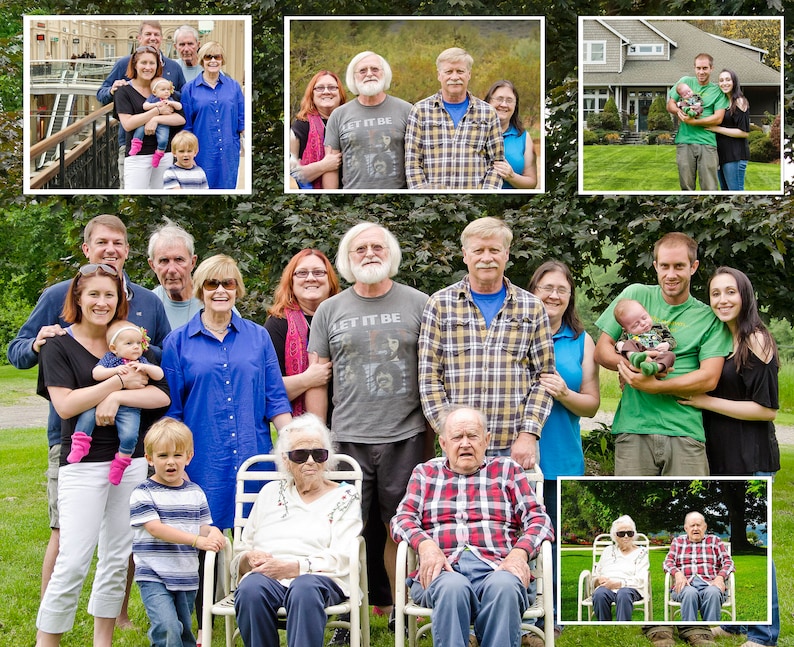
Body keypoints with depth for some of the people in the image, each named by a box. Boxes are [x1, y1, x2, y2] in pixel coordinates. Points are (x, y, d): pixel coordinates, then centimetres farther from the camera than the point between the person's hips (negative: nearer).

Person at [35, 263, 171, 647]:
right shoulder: (59, 345, 1)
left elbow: (162, 395, 1)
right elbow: (65, 405, -10)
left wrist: (116, 398, -14)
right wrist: (120, 381, -10)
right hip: (83, 464, -4)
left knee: (117, 557, 8)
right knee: (73, 562, -10)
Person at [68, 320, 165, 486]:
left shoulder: (142, 362, 13)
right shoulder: (109, 359, 8)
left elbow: (159, 374, 5)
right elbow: (96, 373, -6)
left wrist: (144, 368, -12)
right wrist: (116, 371, -19)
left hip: (129, 409, 0)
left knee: (130, 435, -21)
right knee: (87, 414, -25)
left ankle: (120, 463, -2)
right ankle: (79, 444, -16)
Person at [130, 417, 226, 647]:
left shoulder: (195, 492, 10)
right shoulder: (143, 494, -6)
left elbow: (202, 526, 13)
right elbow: (155, 528, -17)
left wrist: (213, 532, -13)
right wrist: (197, 540, -26)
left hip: (187, 578, 5)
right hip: (153, 577, -5)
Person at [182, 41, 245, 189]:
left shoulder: (233, 86, 8)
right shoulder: (190, 89, 3)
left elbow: (242, 121, 10)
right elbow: (186, 126, 5)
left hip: (229, 153, 2)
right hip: (203, 155, -1)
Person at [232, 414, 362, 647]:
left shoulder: (345, 497, 17)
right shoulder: (270, 493, 26)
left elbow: (342, 558, 2)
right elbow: (239, 552, 22)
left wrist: (290, 567, -10)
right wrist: (250, 558, -3)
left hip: (319, 578, -2)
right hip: (265, 577, 2)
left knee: (305, 588, -39)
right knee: (251, 589, -35)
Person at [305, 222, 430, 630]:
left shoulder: (420, 305, 5)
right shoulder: (329, 311, 8)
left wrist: (432, 436, 2)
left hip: (405, 437, -1)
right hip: (347, 439, 1)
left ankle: (400, 608, 18)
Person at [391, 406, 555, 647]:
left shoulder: (507, 470, 24)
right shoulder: (426, 473, 26)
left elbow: (538, 519, 14)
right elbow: (403, 518, 11)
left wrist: (520, 552, -8)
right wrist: (425, 544, -12)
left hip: (496, 567, 0)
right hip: (443, 569, 0)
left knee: (503, 586, -37)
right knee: (452, 587, -38)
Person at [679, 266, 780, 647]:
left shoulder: (756, 341, -10)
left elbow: (766, 409, -14)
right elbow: (700, 387, 20)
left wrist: (706, 401, -17)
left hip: (751, 457, -7)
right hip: (718, 456, 7)